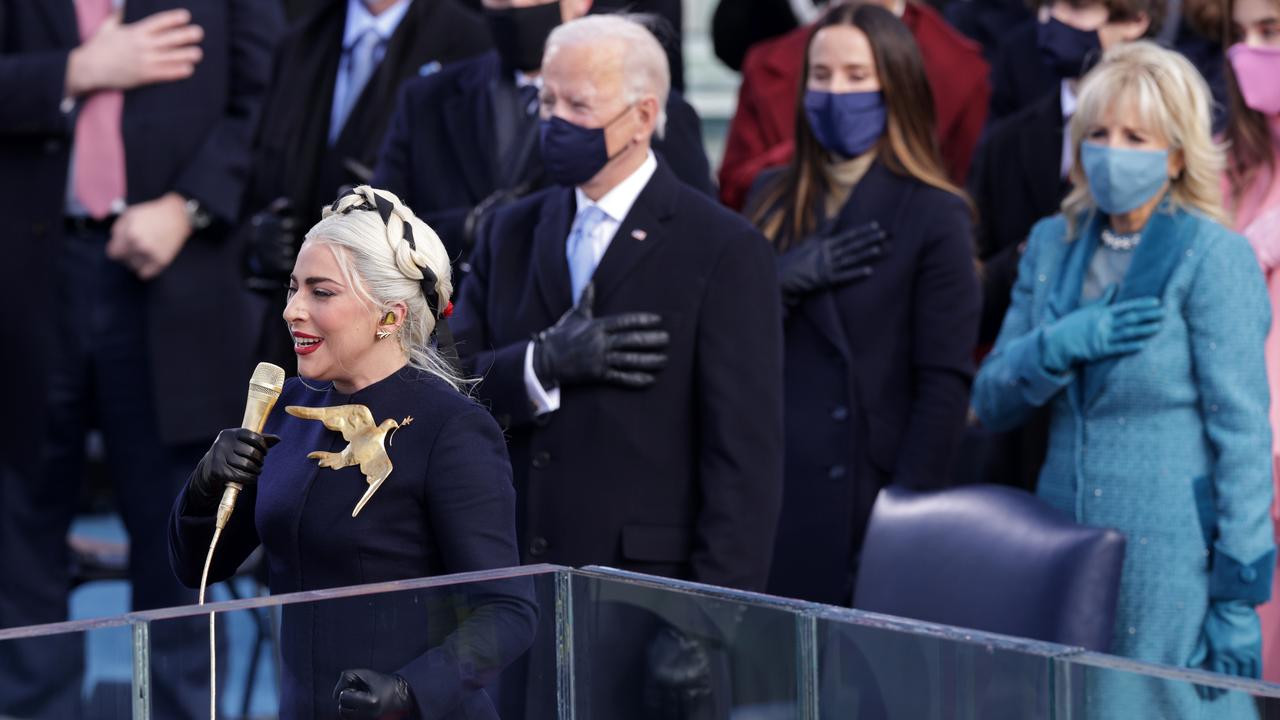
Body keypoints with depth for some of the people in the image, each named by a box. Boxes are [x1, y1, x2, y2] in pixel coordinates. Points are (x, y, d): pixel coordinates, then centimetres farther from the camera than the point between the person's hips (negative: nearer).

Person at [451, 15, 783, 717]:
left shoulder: (723, 251, -5)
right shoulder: (511, 233, 12)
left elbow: (745, 456, -9)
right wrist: (544, 364, -15)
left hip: (647, 599, -4)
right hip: (516, 592, 4)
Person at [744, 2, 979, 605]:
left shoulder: (935, 216, -3)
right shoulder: (773, 199, 12)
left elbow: (945, 383, -8)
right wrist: (786, 279, -10)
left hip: (867, 503, -4)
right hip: (771, 496, 4)